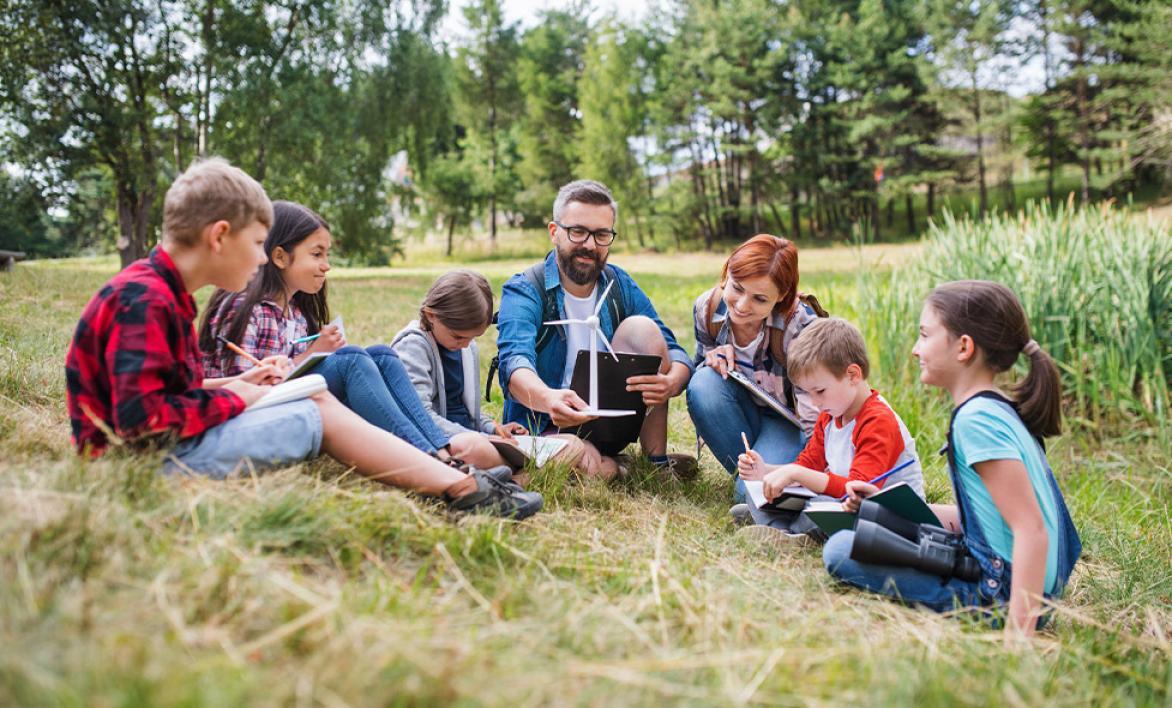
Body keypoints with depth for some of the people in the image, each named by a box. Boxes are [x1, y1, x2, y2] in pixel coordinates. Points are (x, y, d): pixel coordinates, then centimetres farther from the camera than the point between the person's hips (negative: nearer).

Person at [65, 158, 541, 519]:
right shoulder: (144, 300, -21)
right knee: (321, 413, -12)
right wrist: (232, 398, -14)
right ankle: (461, 488, -7)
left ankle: (459, 482, -3)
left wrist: (233, 385, 3)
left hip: (173, 444, 10)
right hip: (150, 462, -10)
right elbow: (143, 420, -27)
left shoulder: (160, 292, 12)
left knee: (318, 400, 2)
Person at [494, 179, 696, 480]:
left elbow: (675, 352, -5)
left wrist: (671, 383, -32)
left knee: (641, 327, -17)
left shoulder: (620, 286, 3)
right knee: (589, 466, -40)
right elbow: (516, 360, -31)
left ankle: (658, 460, -9)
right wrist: (548, 399, -56)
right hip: (547, 428, -4)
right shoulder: (523, 292, -12)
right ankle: (612, 464, -1)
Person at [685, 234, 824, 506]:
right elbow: (701, 365, 3)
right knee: (704, 382, -29)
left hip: (789, 422, -5)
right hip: (742, 415, 5)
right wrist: (718, 357, -22)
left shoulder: (801, 325, -28)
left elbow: (816, 414, -30)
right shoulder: (706, 308, -16)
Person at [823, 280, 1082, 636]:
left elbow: (1032, 528, -25)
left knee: (841, 549, -15)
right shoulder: (1000, 410, 11)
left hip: (1001, 591, -10)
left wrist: (1018, 633, -28)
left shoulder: (976, 418, -20)